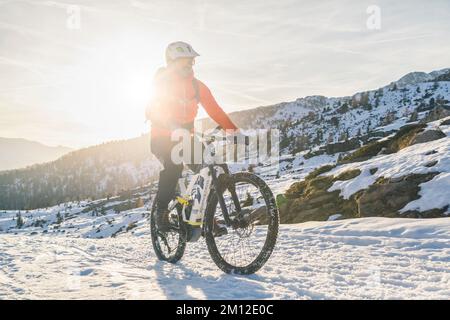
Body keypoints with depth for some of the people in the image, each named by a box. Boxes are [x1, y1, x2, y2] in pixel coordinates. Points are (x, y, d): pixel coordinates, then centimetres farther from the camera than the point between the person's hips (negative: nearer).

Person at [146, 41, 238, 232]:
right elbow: (152, 112, -25)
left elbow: (215, 110, -5)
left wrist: (233, 129, -19)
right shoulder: (162, 83, -10)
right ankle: (161, 210, -10)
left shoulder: (197, 86, 1)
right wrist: (174, 127, -43)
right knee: (173, 167, -31)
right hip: (163, 139, -4)